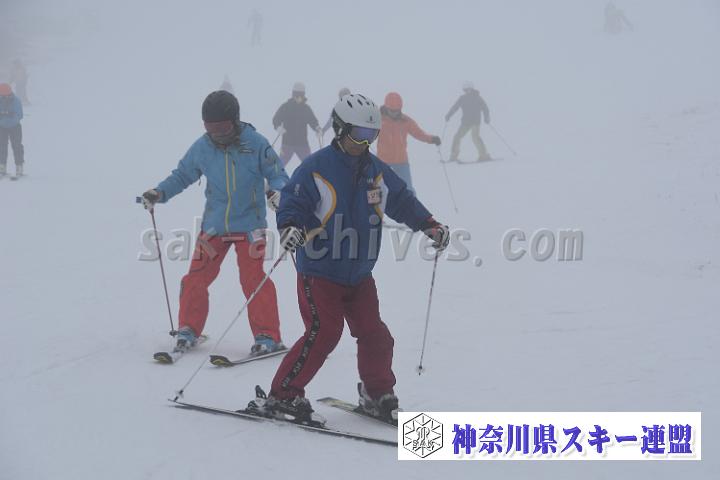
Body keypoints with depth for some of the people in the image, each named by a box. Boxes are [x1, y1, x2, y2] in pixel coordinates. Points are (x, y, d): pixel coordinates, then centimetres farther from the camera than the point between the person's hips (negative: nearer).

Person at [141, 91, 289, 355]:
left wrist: (277, 191, -27)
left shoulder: (256, 144, -11)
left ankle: (267, 336, 1)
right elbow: (182, 175, 10)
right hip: (213, 225, 3)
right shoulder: (202, 147, -3)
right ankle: (189, 329, 19)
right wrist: (159, 193, -3)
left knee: (253, 279, -9)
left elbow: (277, 174, -5)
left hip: (249, 225, -3)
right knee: (196, 277, 1)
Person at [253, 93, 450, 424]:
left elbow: (402, 200, 19)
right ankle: (281, 397, -5)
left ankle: (377, 396, 26)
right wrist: (289, 226, -35)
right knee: (324, 333, -15)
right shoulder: (316, 168, -12)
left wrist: (429, 225, 10)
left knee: (374, 335, 5)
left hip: (359, 274, 6)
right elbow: (292, 201, -15)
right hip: (319, 271, -6)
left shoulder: (378, 172, 8)